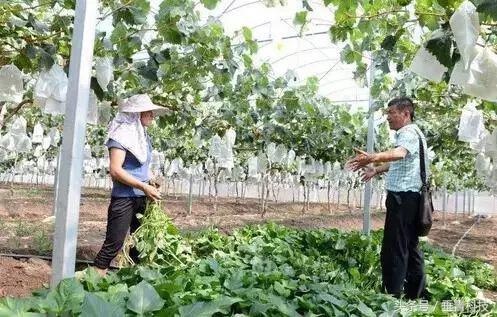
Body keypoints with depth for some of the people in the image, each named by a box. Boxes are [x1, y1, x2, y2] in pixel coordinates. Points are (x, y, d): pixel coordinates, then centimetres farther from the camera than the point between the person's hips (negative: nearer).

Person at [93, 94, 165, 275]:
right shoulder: (122, 134, -12)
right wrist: (144, 187, -19)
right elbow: (115, 170, -19)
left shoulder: (143, 136, 12)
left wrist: (149, 188, 6)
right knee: (114, 243, -7)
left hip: (141, 198, 8)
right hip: (123, 198, -8)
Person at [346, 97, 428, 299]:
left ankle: (392, 296, -9)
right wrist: (377, 170, 44)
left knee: (393, 251, -11)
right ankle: (416, 295, 26)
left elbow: (399, 153, -37)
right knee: (410, 247, 16)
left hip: (403, 197, -11)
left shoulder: (409, 133, -13)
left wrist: (372, 157, -53)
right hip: (408, 198, 11)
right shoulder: (406, 134, 21)